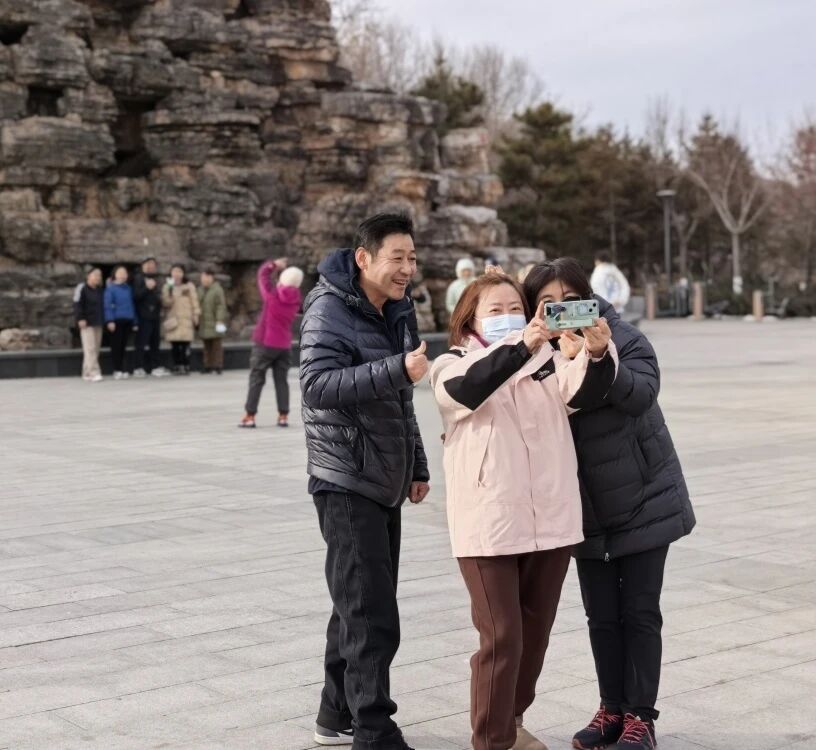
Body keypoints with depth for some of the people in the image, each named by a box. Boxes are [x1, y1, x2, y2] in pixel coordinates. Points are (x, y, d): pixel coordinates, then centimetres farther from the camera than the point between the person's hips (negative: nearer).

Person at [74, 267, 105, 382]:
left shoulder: (101, 290, 15)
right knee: (90, 348, -14)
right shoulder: (82, 289, -6)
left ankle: (87, 373, 13)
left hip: (98, 323, 8)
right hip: (87, 323, -8)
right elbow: (77, 305, -11)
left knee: (96, 349, 6)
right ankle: (93, 373, -19)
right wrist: (80, 319, -20)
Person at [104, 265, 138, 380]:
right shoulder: (110, 288, -3)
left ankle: (121, 369, 14)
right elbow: (108, 305, -8)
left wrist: (135, 321, 17)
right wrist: (110, 320, -16)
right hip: (117, 320, -5)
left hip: (128, 320, 5)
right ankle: (117, 370, 0)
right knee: (116, 345, -3)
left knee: (123, 345, 8)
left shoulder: (128, 288, 14)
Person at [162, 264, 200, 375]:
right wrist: (169, 290, -12)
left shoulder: (189, 286, 7)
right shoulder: (167, 287, 11)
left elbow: (194, 302, 6)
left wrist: (196, 315, -1)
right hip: (173, 319, 2)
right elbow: (166, 303, 0)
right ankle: (177, 366, 1)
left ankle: (186, 366, -8)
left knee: (185, 344, -10)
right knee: (175, 345, -2)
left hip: (186, 319, -2)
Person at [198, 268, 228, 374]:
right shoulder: (201, 290, 14)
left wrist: (220, 320, -19)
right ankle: (208, 366, 14)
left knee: (217, 346, -3)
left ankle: (218, 366, 1)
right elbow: (198, 305, 19)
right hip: (204, 324, 7)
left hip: (215, 323, -7)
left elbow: (221, 306, -14)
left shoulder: (217, 290, -10)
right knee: (207, 346, 9)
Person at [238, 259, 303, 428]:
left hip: (265, 343, -3)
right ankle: (283, 416, 6)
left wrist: (274, 265, 14)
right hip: (284, 345, 3)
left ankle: (249, 416, 2)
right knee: (281, 380, 10)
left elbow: (263, 273, -1)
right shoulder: (296, 300, -5)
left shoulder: (272, 294, -14)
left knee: (256, 379, 3)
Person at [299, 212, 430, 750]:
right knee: (373, 618, -12)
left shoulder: (398, 311, 13)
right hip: (346, 483, -8)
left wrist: (417, 467, 19)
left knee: (359, 607, 15)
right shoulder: (331, 309, -12)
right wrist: (397, 369, -33)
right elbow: (318, 385, -25)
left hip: (385, 483, 8)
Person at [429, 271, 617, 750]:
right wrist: (521, 346, -38)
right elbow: (467, 389, -24)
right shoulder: (454, 366, 0)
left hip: (551, 522, 4)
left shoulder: (549, 360, 9)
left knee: (535, 634, 16)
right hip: (489, 526, -4)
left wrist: (597, 353, -31)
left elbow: (583, 392, -10)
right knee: (501, 638, -3)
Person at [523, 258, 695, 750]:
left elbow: (641, 393, -27)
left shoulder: (623, 338, -11)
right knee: (602, 615, 12)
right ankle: (613, 708, 25)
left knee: (639, 612, 2)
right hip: (587, 508, 3)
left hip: (643, 499, -3)